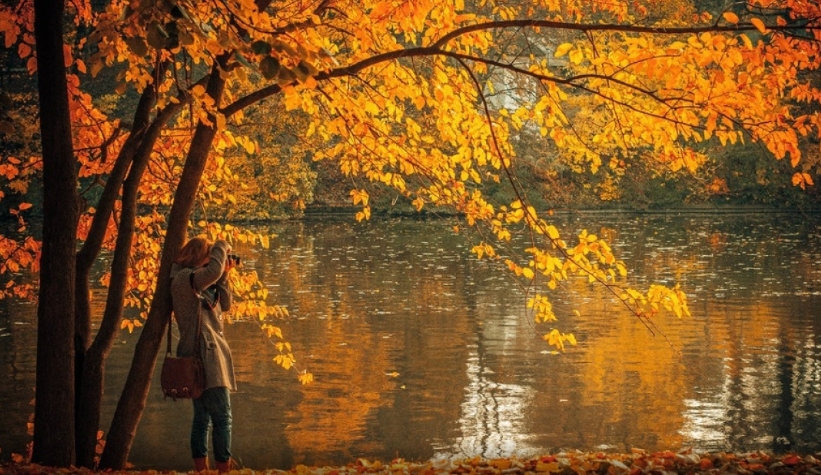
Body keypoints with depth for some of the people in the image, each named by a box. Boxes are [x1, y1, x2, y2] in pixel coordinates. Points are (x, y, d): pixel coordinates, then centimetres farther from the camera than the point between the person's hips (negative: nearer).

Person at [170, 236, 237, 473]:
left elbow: (225, 305, 18)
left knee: (202, 417, 9)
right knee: (222, 417, -12)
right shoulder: (183, 278, -10)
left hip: (205, 356, 10)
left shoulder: (202, 285, 18)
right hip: (204, 355, -10)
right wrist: (221, 247, -12)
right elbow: (212, 271, -29)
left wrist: (224, 276, 9)